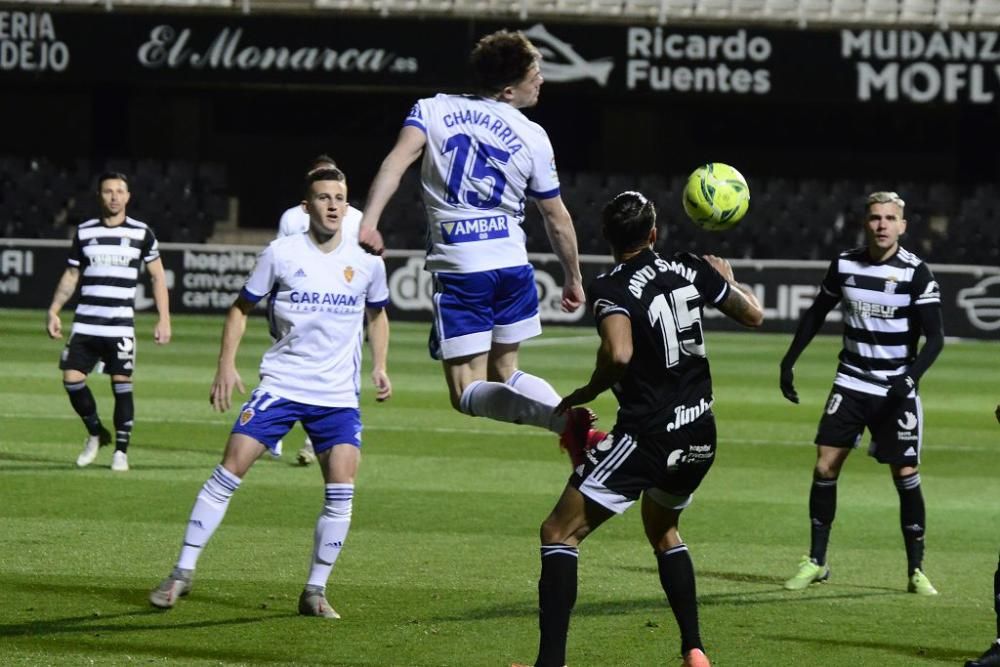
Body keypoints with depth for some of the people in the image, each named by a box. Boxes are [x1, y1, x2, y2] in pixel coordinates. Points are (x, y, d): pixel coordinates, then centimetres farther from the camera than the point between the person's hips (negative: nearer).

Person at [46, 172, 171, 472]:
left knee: (121, 383, -7)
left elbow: (158, 277, 7)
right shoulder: (85, 232, 8)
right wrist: (53, 311, 5)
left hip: (121, 323, -2)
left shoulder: (141, 233, 2)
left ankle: (121, 451, 2)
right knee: (72, 378, -6)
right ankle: (95, 433, 17)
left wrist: (163, 319, 0)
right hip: (85, 322, 2)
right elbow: (71, 275, 15)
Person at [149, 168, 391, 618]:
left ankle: (315, 590, 4)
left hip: (337, 394, 2)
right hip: (280, 385, -2)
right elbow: (241, 308, 7)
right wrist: (227, 365, -4)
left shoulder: (366, 262, 3)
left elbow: (377, 314, 21)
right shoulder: (281, 254, -4)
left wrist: (379, 367, 9)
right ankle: (183, 572, 1)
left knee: (341, 491, -10)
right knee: (229, 471, -9)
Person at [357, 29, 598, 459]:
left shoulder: (433, 109, 4)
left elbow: (399, 158, -14)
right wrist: (573, 279, 25)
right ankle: (569, 415, -4)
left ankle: (561, 418, -29)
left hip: (457, 269, -2)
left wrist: (368, 221, -20)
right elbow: (557, 219, 12)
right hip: (512, 264, 2)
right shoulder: (533, 138, 4)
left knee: (468, 393, -3)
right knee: (503, 375, 22)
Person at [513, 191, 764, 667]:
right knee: (663, 530, 31)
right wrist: (728, 279, 35)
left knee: (559, 534, 0)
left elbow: (619, 353, -30)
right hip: (699, 437, 7)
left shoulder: (611, 288, -13)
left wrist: (589, 392, -11)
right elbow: (753, 315, 15)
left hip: (647, 436, -7)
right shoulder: (690, 269, 3)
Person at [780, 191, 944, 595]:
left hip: (896, 391, -3)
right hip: (851, 383, 3)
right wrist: (789, 362, 10)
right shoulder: (845, 265, -1)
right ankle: (816, 562, 8)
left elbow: (934, 338, -11)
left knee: (906, 476, -5)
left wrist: (910, 378, -25)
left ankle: (916, 570, 6)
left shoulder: (915, 273, -11)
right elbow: (817, 314, 14)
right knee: (825, 467, -4)